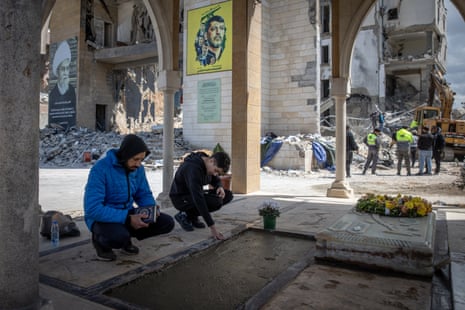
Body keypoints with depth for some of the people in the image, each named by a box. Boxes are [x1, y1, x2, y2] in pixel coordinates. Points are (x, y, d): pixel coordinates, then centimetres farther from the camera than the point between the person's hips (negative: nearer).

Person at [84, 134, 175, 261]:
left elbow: (144, 194, 8)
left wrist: (151, 208, -16)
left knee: (167, 222, -7)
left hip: (127, 214, 6)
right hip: (104, 217, -6)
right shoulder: (100, 169, -24)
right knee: (119, 235, -39)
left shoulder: (138, 168, -4)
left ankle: (125, 238, 12)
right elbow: (93, 209, -30)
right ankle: (101, 240, -1)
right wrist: (128, 219, -33)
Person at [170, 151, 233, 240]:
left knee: (228, 195, -3)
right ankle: (185, 215, -8)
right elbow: (198, 199, -39)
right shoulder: (193, 168, -33)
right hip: (180, 198, -9)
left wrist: (220, 187, -13)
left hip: (194, 194, 9)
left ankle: (192, 215, 4)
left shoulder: (207, 163, -6)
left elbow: (216, 180, 14)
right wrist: (212, 227, -40)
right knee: (216, 202, -30)